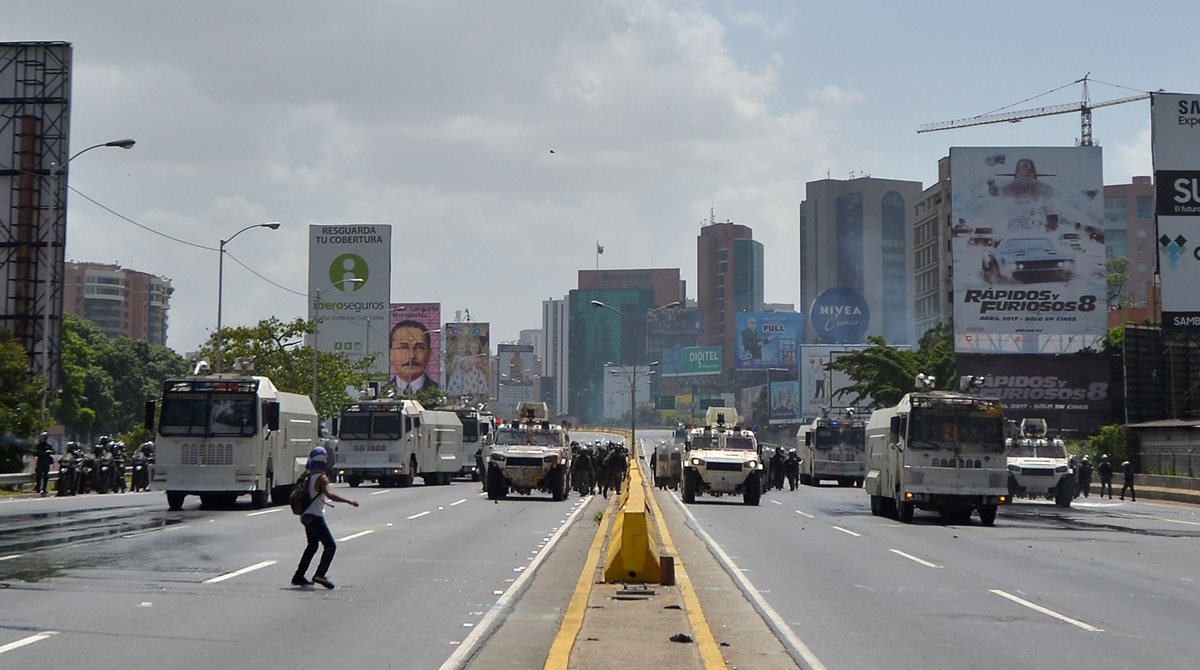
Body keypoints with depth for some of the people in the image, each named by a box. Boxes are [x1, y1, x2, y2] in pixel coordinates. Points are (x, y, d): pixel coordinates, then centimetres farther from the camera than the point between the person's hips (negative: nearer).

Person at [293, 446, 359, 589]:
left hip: (306, 516, 8)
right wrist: (348, 501, -27)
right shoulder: (321, 478, -14)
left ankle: (299, 576, 22)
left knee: (312, 546, 21)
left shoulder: (307, 476, 9)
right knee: (330, 546, -9)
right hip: (316, 517, -8)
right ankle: (320, 574, -23)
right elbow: (329, 495, -28)